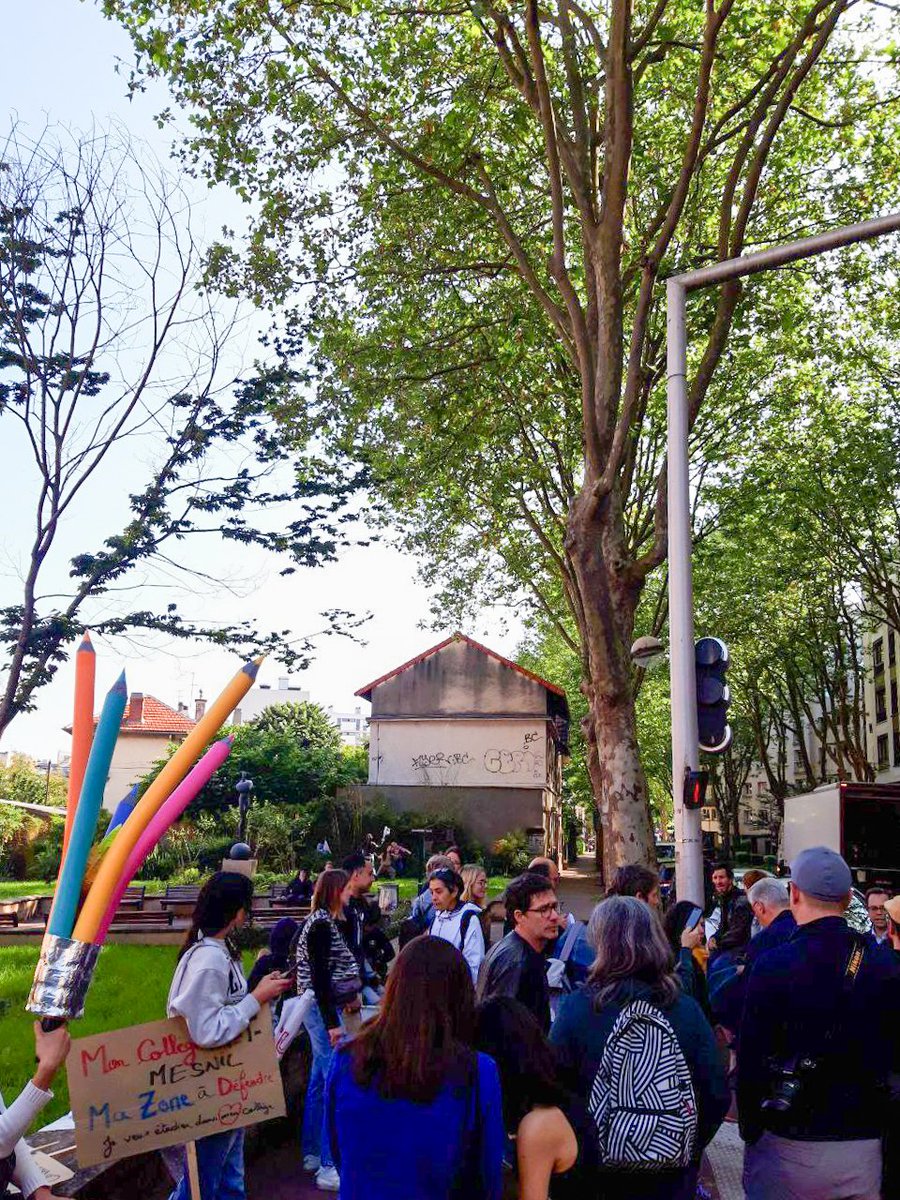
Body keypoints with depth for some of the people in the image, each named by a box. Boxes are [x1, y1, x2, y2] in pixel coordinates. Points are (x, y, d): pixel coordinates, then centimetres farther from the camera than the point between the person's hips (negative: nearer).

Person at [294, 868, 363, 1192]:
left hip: (323, 1008, 10)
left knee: (320, 1081, 17)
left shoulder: (326, 921, 12)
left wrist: (349, 997, 23)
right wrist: (332, 1023, -22)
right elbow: (319, 976, -21)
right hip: (322, 1008, -10)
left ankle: (313, 1153, 28)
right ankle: (329, 1167, -4)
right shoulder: (321, 924, -17)